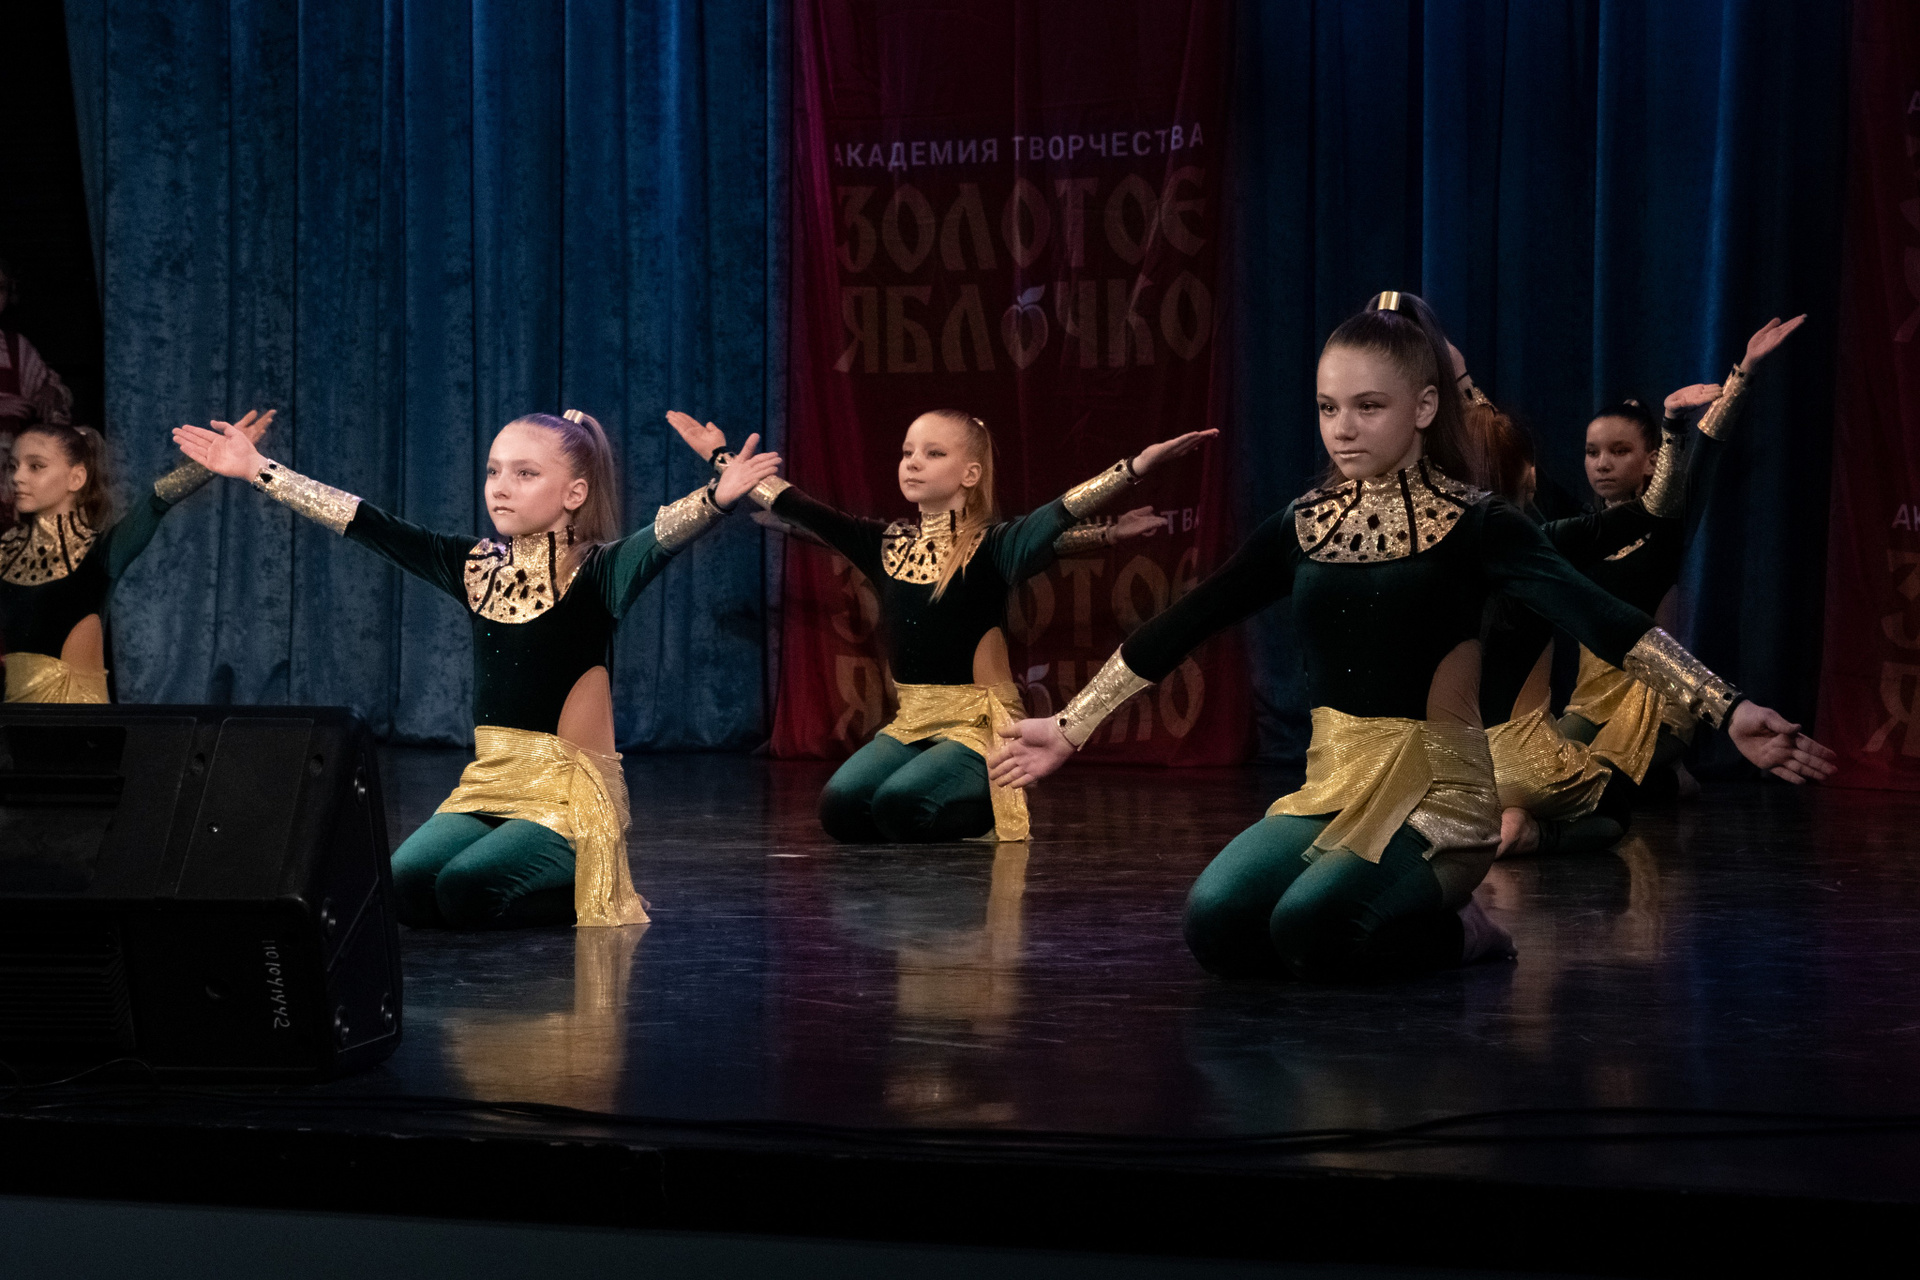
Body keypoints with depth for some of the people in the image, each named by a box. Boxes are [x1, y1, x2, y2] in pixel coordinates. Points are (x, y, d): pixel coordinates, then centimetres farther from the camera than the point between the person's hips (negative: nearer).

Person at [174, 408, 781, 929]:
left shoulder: (598, 573, -7)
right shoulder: (477, 567, 10)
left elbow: (660, 537, -27)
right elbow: (367, 523, 13)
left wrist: (717, 497, -49)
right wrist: (260, 471, 14)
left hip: (571, 792, -6)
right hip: (487, 786, 6)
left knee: (466, 888, -29)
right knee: (405, 884, -20)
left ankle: (598, 898, 0)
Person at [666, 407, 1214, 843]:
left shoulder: (991, 546, -7)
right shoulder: (887, 543, 9)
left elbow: (1063, 511, -23)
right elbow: (795, 507, 17)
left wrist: (1139, 465, -38)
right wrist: (723, 459, 22)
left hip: (978, 724, -5)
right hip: (911, 723, 6)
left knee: (901, 801, -30)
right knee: (842, 804, -19)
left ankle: (983, 815, 3)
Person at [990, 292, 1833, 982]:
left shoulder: (1472, 525, -8)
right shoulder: (1303, 526, 7)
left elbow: (1600, 618, -22)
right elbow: (1176, 632, 13)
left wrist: (1729, 711, -34)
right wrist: (1070, 730, 16)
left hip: (1436, 796, -5)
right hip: (1331, 788, 5)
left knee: (1310, 922, -32)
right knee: (1218, 924, -22)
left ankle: (1449, 929, 0)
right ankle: (1408, 913, 7)